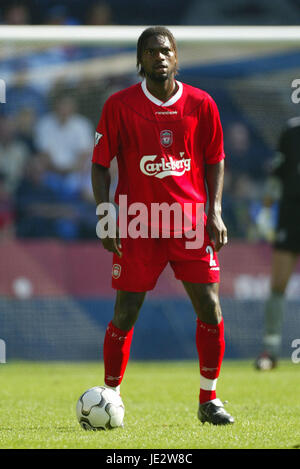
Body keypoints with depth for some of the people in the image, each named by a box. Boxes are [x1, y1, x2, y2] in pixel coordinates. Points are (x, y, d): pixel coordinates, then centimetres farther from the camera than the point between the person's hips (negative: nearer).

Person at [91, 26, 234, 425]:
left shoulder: (201, 104, 3)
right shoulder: (120, 106, -2)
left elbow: (215, 160, 12)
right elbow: (100, 164, 3)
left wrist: (215, 212, 1)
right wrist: (104, 217, -7)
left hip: (191, 220, 2)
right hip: (137, 224, -1)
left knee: (209, 306, -5)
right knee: (125, 314, -2)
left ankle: (209, 400, 9)